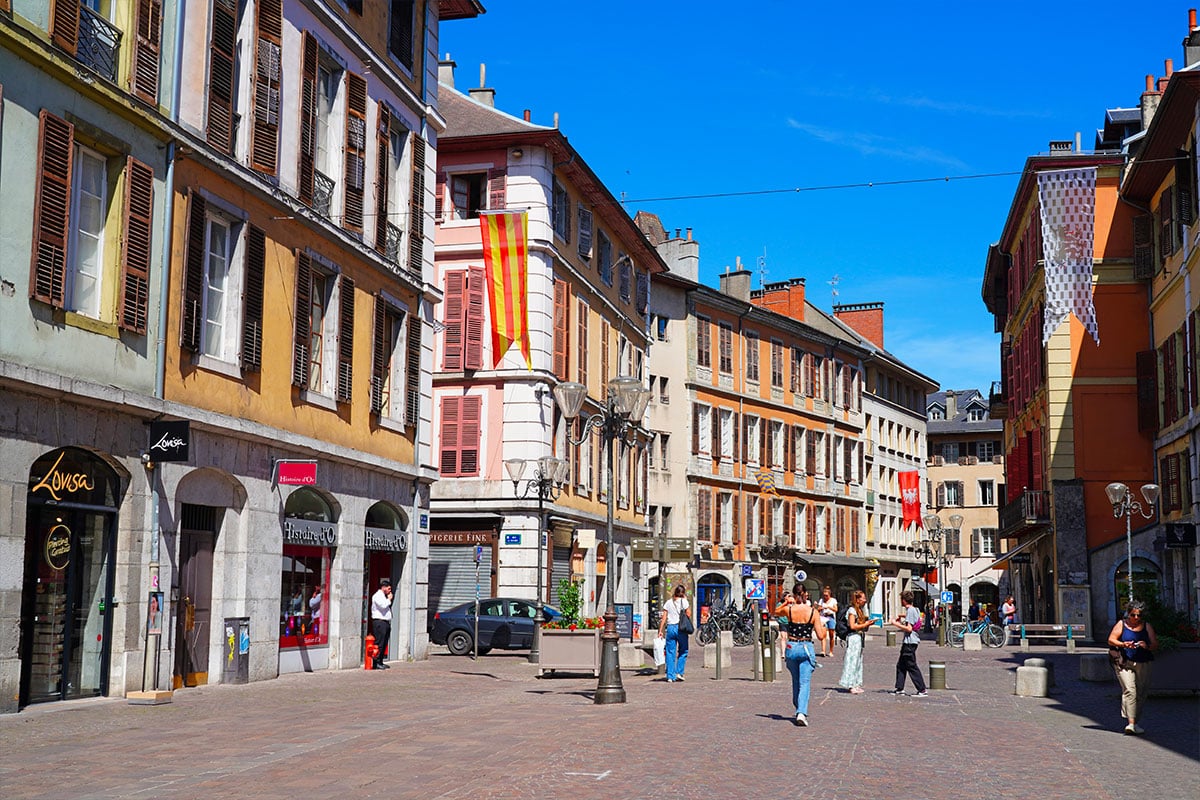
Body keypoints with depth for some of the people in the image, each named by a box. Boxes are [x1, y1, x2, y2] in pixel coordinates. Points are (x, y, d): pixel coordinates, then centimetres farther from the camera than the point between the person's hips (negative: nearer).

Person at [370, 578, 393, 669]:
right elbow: (383, 605, -23)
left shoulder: (384, 596, 22)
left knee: (384, 644, 9)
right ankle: (376, 663, -9)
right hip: (379, 622, -10)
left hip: (385, 622, 10)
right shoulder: (377, 596, -7)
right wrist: (389, 599, -7)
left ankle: (380, 662, 13)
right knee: (379, 643, -10)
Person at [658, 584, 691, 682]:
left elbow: (664, 618, 4)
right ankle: (679, 672, 3)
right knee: (683, 651, 12)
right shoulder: (684, 602, -2)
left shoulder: (668, 603, 8)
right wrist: (685, 599, 7)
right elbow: (689, 615, 3)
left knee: (670, 653, 5)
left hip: (670, 628, 3)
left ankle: (670, 676, 3)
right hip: (681, 628, -3)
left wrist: (660, 630, 5)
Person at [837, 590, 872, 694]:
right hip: (853, 637, -10)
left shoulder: (860, 610, 18)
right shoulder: (852, 610, -11)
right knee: (852, 660, -8)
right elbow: (852, 626, -17)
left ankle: (856, 684, 14)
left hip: (860, 638, 10)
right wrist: (865, 624, -13)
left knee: (858, 661, 10)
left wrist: (868, 623, 4)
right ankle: (851, 685, -7)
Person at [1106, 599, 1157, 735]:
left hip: (1142, 664, 3)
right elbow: (1111, 640, 1)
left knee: (1141, 693, 5)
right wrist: (1123, 645, -17)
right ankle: (1131, 723, -22)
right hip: (1124, 663, -3)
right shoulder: (1121, 624, 5)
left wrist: (1147, 646, -14)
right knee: (1129, 691, -16)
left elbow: (1155, 645, 8)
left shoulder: (1147, 626, 11)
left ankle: (1135, 723, 20)